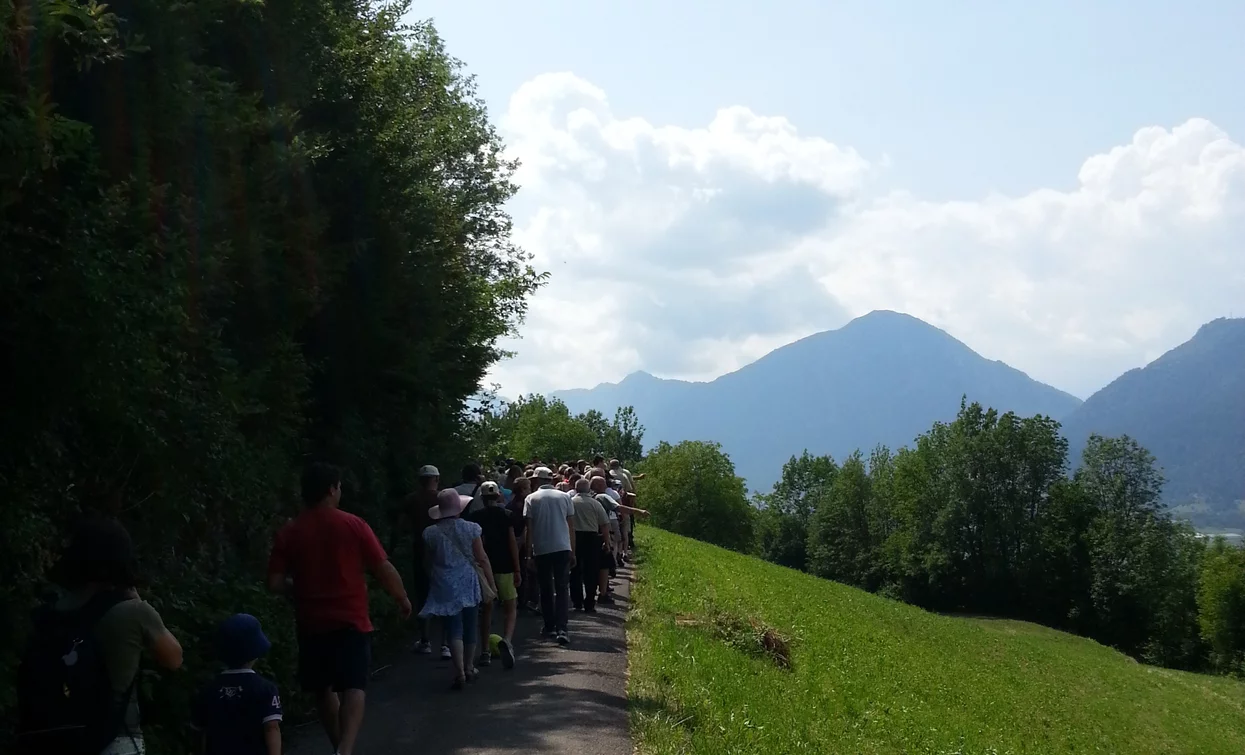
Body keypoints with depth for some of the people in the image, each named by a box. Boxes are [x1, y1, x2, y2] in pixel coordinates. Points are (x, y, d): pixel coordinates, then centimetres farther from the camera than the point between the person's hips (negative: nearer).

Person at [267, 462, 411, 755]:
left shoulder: (288, 533, -1)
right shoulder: (352, 525, -6)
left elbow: (275, 583, -3)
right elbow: (384, 569, -6)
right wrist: (403, 599, 9)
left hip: (312, 623, 3)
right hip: (351, 620, -3)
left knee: (324, 689, 18)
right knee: (354, 687, -6)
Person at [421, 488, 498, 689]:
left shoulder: (431, 533, -4)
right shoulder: (471, 528, -5)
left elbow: (430, 562, 4)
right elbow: (482, 559, -3)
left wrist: (433, 579, 20)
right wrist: (492, 583, 4)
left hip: (445, 585, -1)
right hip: (468, 582, 1)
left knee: (454, 628, -3)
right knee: (469, 626, 15)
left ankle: (460, 672, -16)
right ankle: (469, 668, 28)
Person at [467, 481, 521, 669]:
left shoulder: (475, 517, 3)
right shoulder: (506, 515, -1)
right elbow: (512, 542, -5)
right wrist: (517, 569, -3)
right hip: (504, 567, -2)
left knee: (486, 608, 12)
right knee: (510, 607, 4)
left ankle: (485, 652, 11)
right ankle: (506, 640, -23)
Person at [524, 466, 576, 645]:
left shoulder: (532, 499, 0)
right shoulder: (564, 497, 4)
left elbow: (529, 527, -1)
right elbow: (571, 526, 5)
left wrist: (529, 550, 7)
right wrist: (573, 551, 11)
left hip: (541, 549, 0)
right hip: (562, 548, 0)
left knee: (546, 589, 14)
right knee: (562, 589, -1)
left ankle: (549, 627, 21)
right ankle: (561, 629, -13)